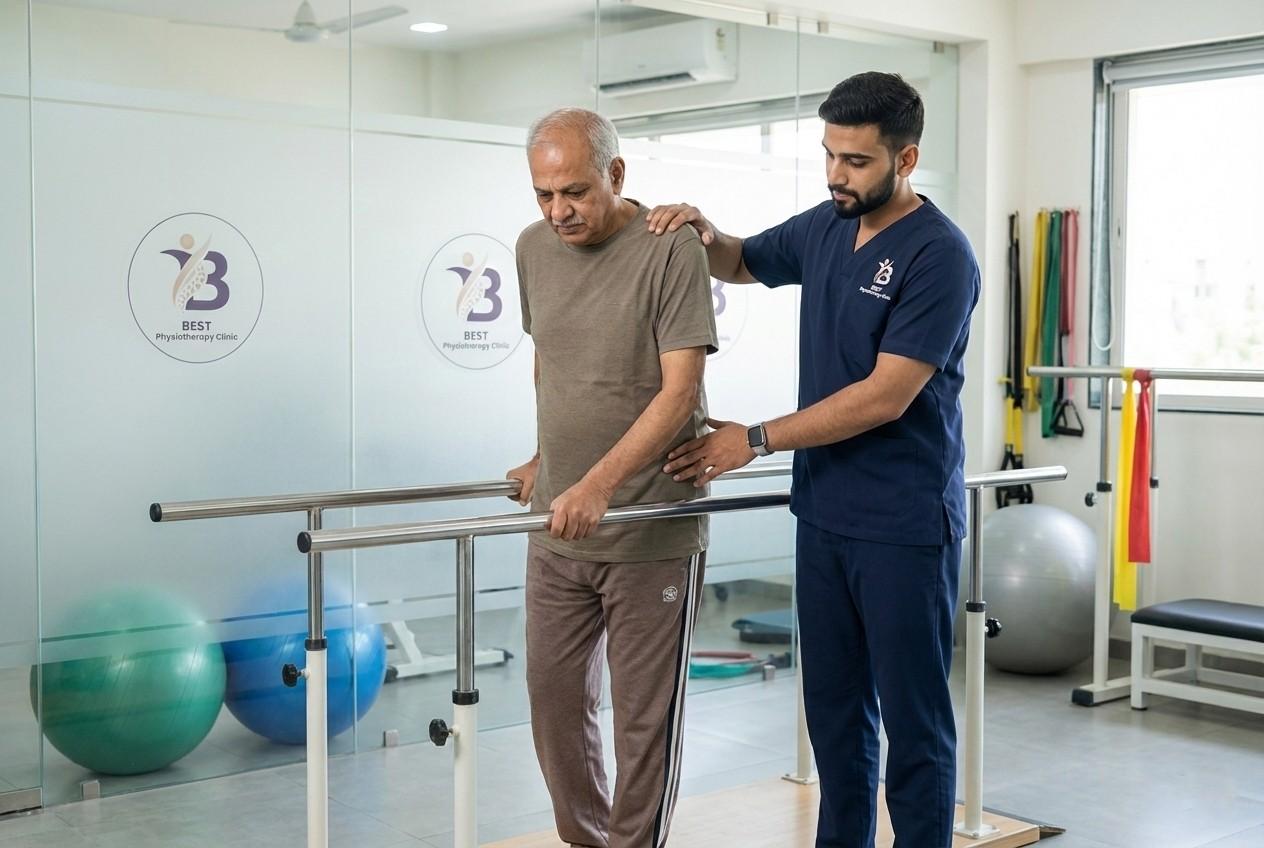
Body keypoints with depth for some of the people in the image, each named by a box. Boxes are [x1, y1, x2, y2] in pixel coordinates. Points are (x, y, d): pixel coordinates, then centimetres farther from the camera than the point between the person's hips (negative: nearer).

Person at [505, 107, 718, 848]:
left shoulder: (671, 251, -12)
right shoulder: (535, 248, 7)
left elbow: (679, 392, -18)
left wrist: (599, 486, -27)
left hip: (651, 532, -6)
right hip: (558, 528, 6)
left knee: (644, 717, 4)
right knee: (555, 700, 13)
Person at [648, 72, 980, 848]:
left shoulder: (939, 254, -15)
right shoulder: (824, 228, 8)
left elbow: (885, 397, -21)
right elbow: (743, 264, 26)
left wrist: (757, 440, -17)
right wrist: (704, 234, 2)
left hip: (904, 525, -7)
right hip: (823, 513, 8)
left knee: (914, 719, 2)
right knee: (834, 709, 16)